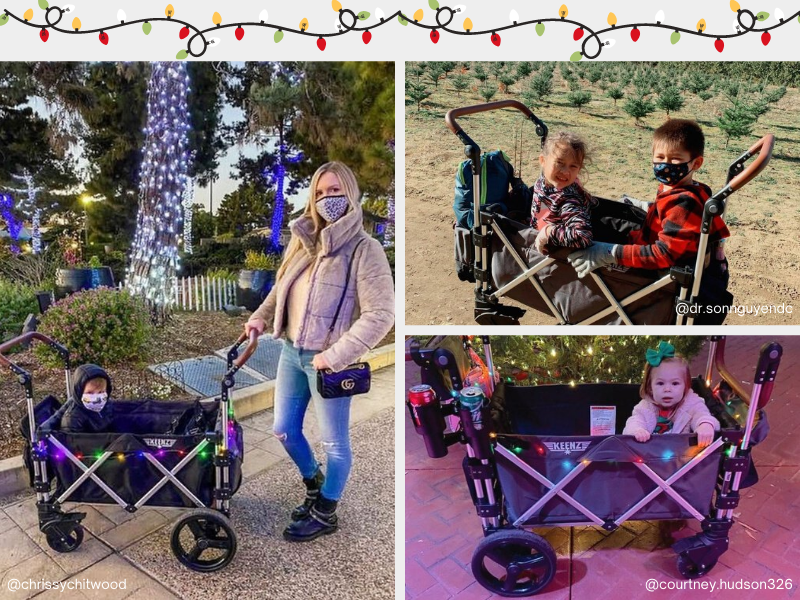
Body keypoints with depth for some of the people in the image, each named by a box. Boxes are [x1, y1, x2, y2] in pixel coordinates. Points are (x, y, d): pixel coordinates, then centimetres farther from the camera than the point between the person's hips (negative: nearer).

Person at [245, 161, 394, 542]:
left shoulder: (364, 249, -14)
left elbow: (380, 315, -20)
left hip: (326, 360, -7)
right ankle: (314, 486, 45)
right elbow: (281, 288, 19)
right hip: (291, 352, 7)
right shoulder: (305, 241, 5)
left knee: (334, 442, 8)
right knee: (284, 431, 19)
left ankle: (325, 514, 30)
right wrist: (260, 317, 3)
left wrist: (336, 355, -21)